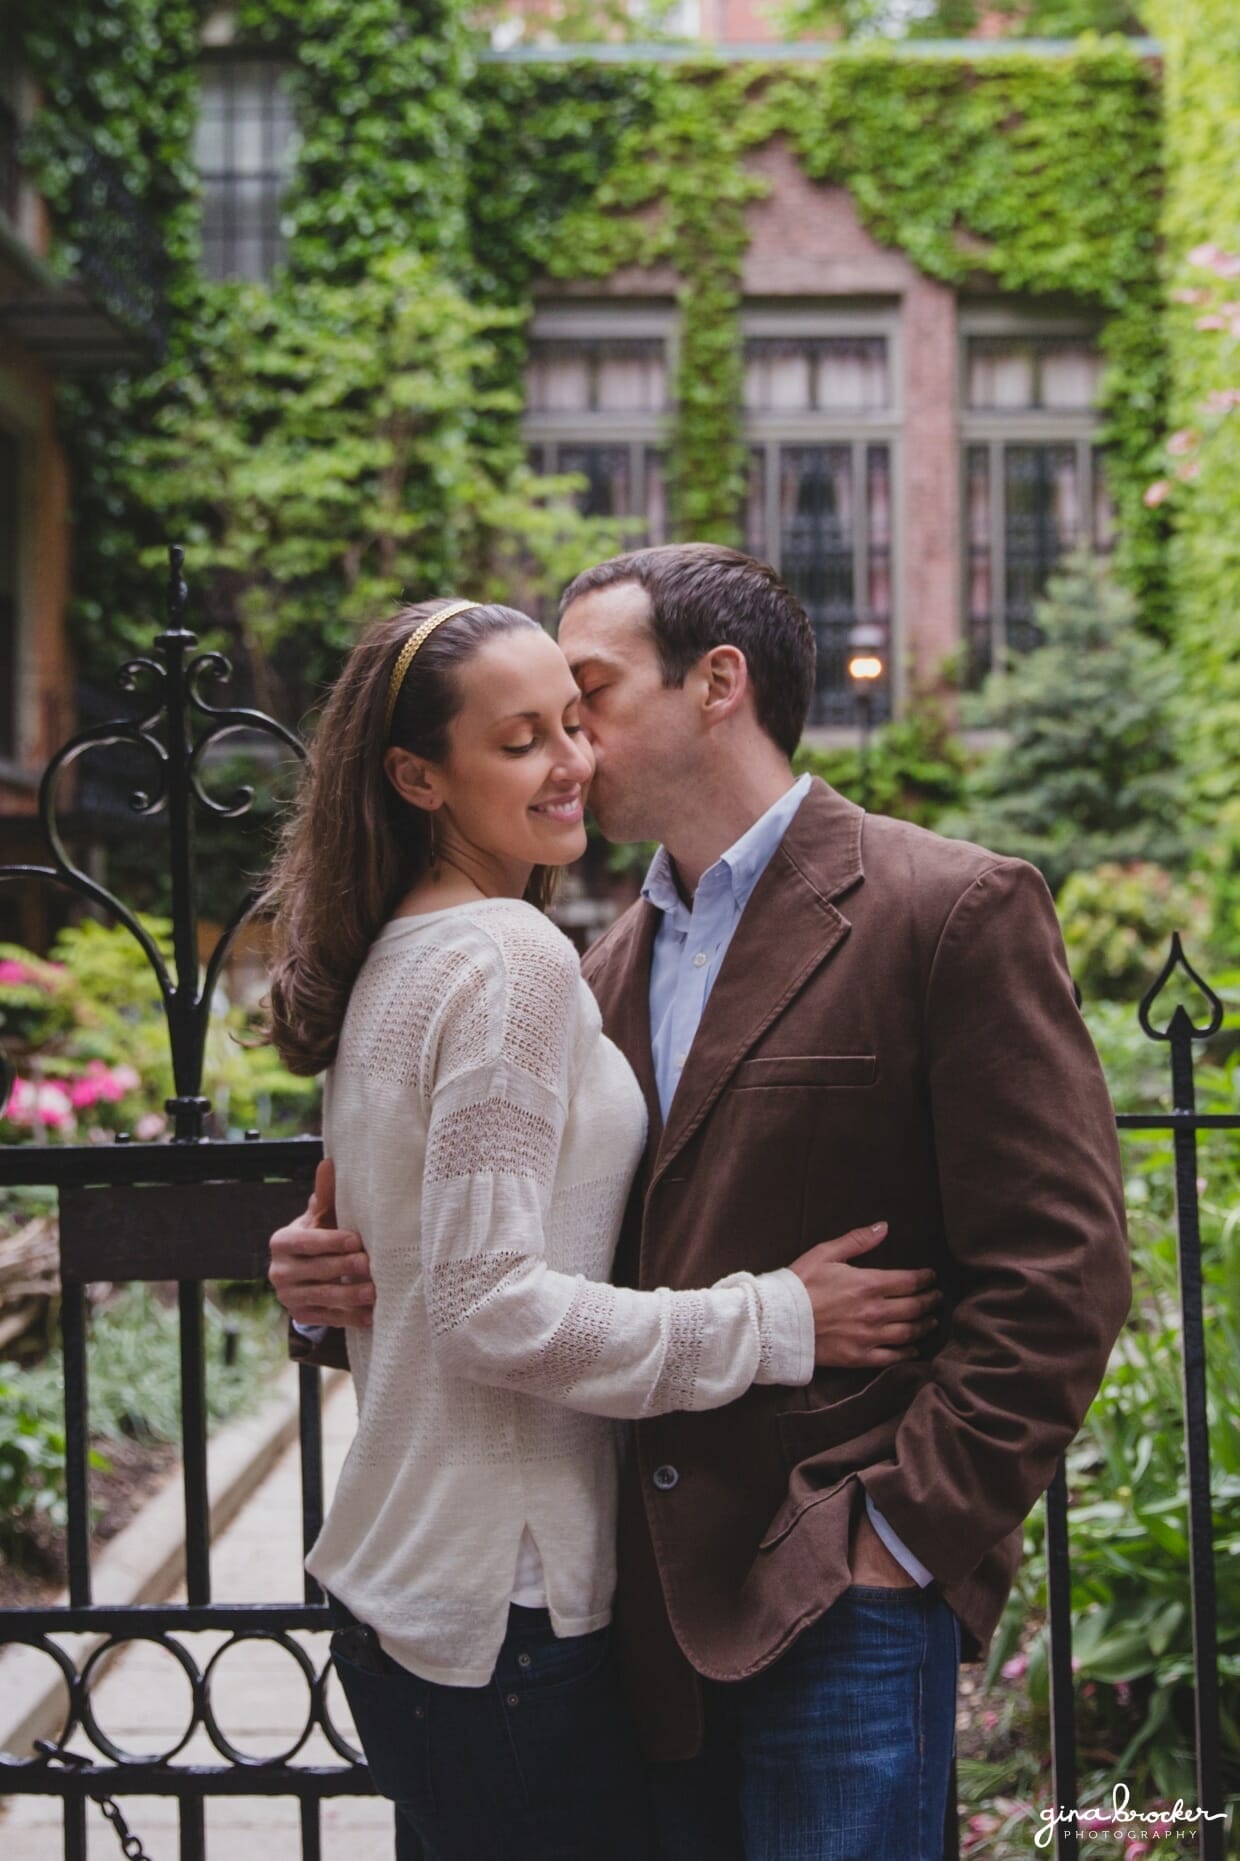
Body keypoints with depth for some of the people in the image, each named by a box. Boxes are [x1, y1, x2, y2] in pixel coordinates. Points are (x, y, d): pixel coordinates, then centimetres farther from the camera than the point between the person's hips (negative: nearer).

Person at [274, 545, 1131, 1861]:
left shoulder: (954, 913, -7)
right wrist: (338, 1281, -3)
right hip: (654, 1604, 6)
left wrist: (902, 1532, -13)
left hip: (841, 1603, -6)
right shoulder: (612, 964, 14)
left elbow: (1056, 1272, -11)